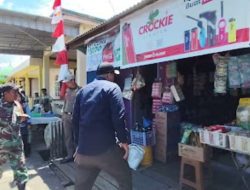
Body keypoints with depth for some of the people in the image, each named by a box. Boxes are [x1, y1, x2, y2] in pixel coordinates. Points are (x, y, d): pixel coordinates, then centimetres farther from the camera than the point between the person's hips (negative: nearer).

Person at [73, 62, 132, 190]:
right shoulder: (112, 87, -2)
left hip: (84, 149, 6)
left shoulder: (82, 91, 16)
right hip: (106, 148, -6)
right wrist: (123, 140, -5)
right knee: (125, 179, 17)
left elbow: (75, 119, 16)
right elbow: (118, 116, -15)